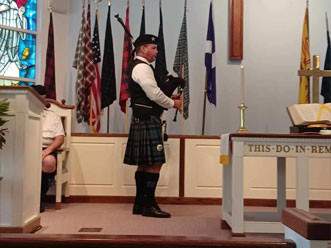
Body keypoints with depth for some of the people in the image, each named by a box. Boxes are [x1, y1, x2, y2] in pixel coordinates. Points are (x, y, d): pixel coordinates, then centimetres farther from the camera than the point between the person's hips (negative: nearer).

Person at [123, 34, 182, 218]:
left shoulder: (139, 67, 22)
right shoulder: (142, 67, -11)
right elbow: (154, 93, -19)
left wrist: (168, 101, 11)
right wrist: (173, 103, -5)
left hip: (142, 120, 11)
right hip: (148, 120, -11)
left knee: (144, 164, 12)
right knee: (155, 163, -8)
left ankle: (140, 204, 18)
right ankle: (148, 205, -3)